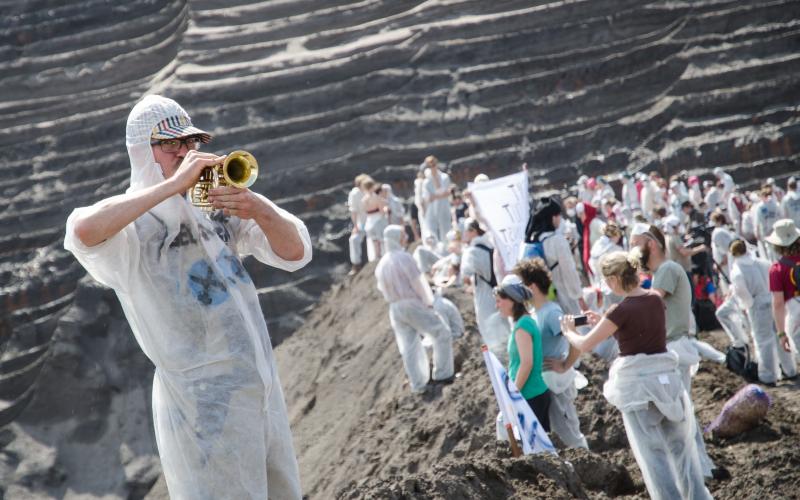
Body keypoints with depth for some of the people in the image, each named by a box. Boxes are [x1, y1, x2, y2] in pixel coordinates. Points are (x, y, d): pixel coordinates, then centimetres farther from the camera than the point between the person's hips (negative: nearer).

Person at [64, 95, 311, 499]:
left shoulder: (217, 206, 7)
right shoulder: (132, 227, -10)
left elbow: (295, 254, 2)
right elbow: (83, 231, -34)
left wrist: (259, 210, -19)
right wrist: (174, 184, -29)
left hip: (264, 389, 7)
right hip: (203, 402, -7)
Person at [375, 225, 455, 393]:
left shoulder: (381, 264, 8)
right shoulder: (403, 258, -15)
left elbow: (382, 287, 15)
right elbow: (418, 282, -14)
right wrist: (428, 302, -3)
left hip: (394, 308, 7)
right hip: (413, 304, -7)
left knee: (408, 346, 10)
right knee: (442, 334, 4)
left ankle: (418, 384, 12)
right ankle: (442, 374, 4)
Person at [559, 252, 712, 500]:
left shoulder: (622, 310, -16)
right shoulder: (656, 300, 3)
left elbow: (584, 345, -13)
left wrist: (568, 331, 8)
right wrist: (602, 323, 20)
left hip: (636, 382, -6)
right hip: (666, 376, 6)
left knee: (652, 452, 2)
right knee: (681, 445, 15)